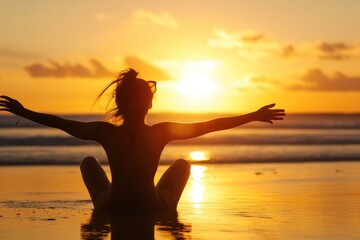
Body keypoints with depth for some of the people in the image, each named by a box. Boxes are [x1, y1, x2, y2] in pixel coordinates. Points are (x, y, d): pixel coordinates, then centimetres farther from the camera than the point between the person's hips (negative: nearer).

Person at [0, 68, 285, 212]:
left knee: (89, 161, 28)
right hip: (154, 212, 0)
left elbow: (63, 124, -6)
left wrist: (24, 112, 7)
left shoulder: (106, 132, -17)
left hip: (112, 211, 1)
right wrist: (254, 116, -4)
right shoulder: (162, 132, -19)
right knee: (182, 163, 26)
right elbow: (209, 125, -13)